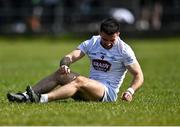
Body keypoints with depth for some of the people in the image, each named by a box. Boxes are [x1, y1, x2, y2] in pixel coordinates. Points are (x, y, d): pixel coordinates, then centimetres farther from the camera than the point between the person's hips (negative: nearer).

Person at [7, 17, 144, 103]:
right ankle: (26, 96, -29)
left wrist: (130, 91, -25)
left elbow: (139, 75, -5)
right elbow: (71, 56, -3)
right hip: (90, 90, 5)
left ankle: (43, 98, -52)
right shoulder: (92, 43, 6)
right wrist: (65, 64, -28)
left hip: (109, 93, -5)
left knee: (80, 80, -33)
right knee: (60, 74, -16)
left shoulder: (124, 50, -6)